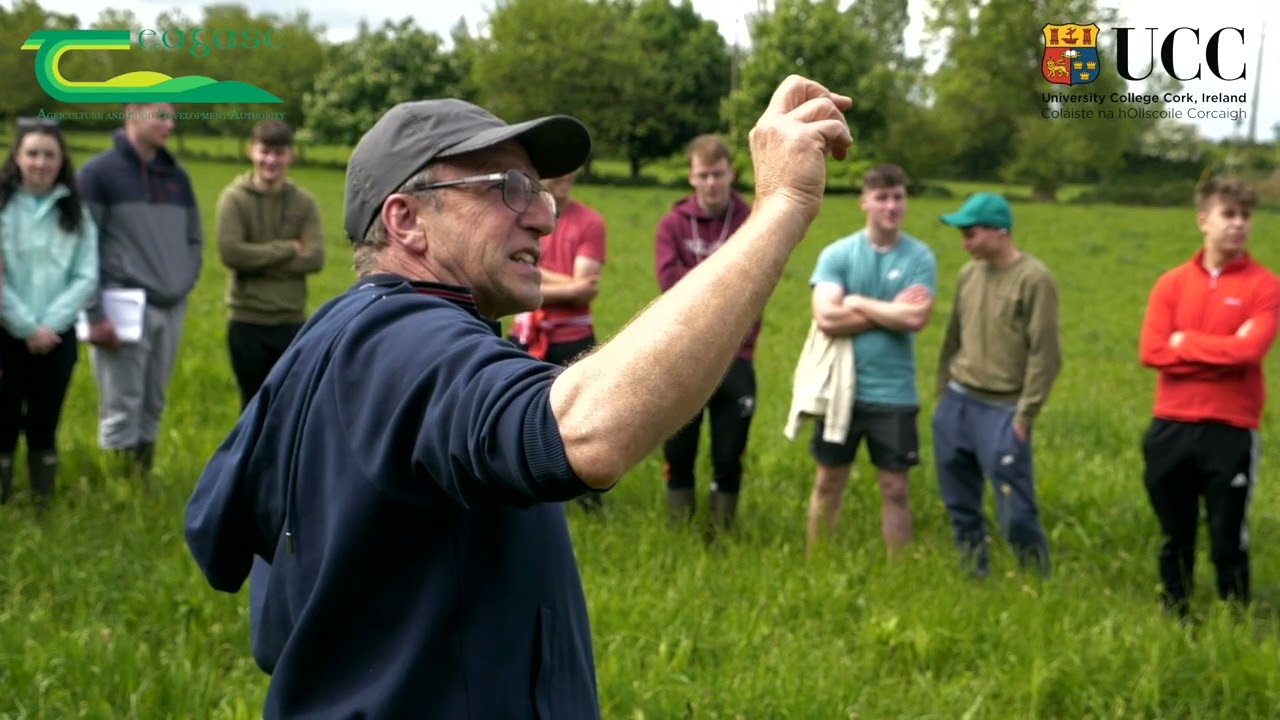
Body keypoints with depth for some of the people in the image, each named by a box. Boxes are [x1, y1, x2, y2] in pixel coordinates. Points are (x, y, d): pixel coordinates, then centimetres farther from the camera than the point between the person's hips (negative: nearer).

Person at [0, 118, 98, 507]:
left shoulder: (75, 212, 6)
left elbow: (86, 277, 1)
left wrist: (48, 323, -9)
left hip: (58, 337, 2)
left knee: (45, 425, 7)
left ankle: (44, 504, 15)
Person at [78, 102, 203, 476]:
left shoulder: (177, 177, 15)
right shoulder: (100, 172, -2)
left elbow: (195, 238, 23)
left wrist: (183, 283, 5)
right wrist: (95, 314, -12)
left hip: (171, 309, 5)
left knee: (153, 406, 9)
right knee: (121, 408, -4)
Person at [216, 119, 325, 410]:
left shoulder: (304, 202, 2)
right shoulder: (234, 198, -3)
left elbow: (315, 257, -9)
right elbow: (231, 252, -16)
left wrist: (259, 261, -14)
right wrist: (287, 249, -11)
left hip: (292, 322, 2)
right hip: (247, 321, -1)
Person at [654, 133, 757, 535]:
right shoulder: (672, 224, 3)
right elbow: (671, 281, -11)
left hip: (734, 357, 0)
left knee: (729, 454, 6)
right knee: (678, 451, 7)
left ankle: (721, 530, 21)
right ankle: (679, 529, 21)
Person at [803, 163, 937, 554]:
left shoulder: (920, 257, -3)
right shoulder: (837, 253, -3)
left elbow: (917, 318, -16)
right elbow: (827, 318, -16)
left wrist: (858, 303, -10)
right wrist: (892, 310, -13)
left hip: (894, 394, 0)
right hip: (841, 389, 1)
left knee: (894, 488, 8)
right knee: (828, 482, 12)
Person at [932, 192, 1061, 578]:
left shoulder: (1034, 279, -11)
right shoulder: (968, 274, 8)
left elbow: (1045, 355, -12)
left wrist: (1024, 416, -13)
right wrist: (943, 395, 15)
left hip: (1002, 411, -6)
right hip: (956, 403, 6)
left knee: (1015, 512, -5)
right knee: (960, 505, 12)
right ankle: (974, 574, 26)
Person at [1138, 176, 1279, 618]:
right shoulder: (1172, 284, 6)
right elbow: (1151, 350, -5)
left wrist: (1185, 341, -7)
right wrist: (1224, 354, -11)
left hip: (1231, 430, -3)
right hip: (1171, 427, 3)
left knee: (1228, 543, 2)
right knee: (1175, 539, 13)